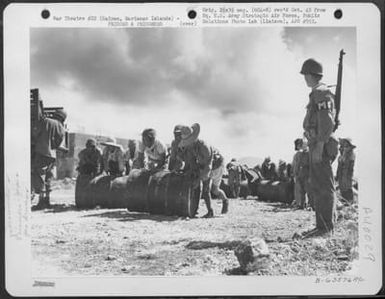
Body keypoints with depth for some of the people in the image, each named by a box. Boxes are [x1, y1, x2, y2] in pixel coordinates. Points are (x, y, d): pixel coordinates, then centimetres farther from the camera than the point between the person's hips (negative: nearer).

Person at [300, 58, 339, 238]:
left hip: (320, 146, -10)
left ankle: (326, 227, -7)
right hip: (317, 146, 10)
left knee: (324, 187, -9)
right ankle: (322, 226, 15)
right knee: (317, 187, 11)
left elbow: (326, 122, -20)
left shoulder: (321, 93, -11)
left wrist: (319, 147, -23)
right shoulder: (317, 94, 20)